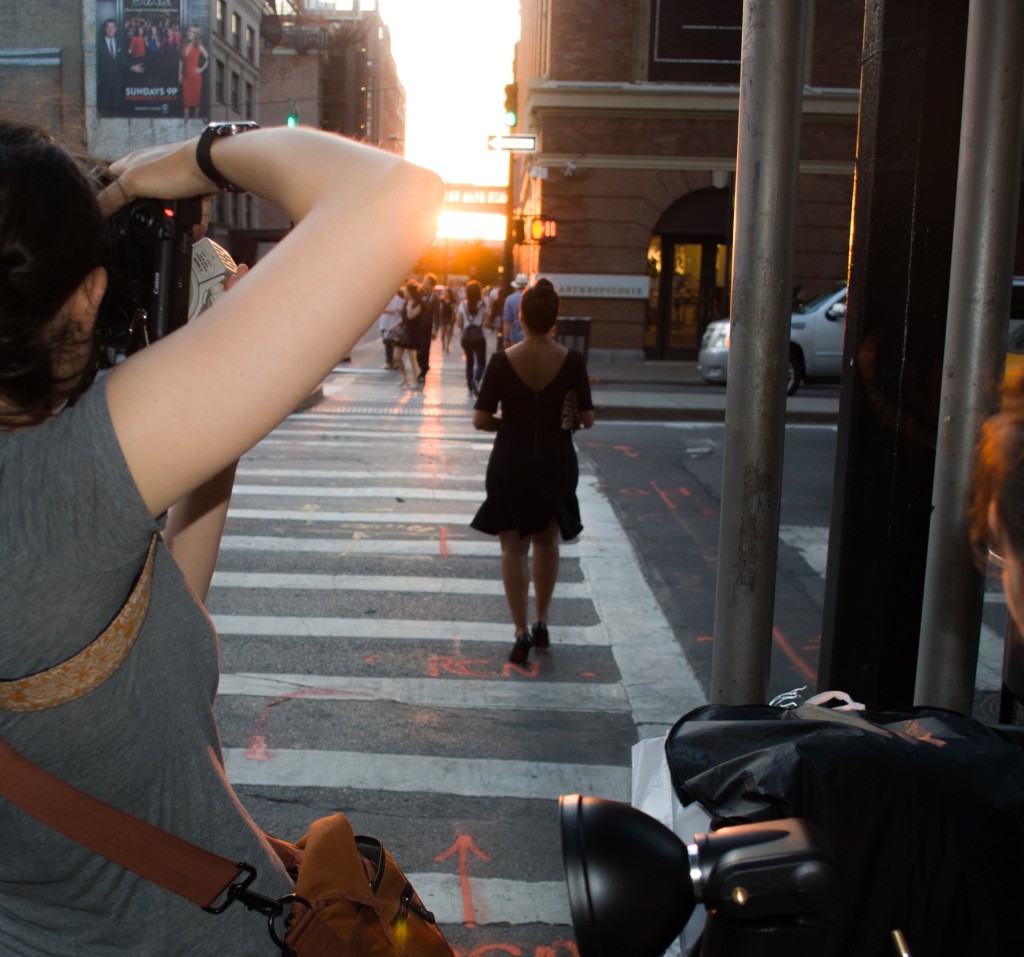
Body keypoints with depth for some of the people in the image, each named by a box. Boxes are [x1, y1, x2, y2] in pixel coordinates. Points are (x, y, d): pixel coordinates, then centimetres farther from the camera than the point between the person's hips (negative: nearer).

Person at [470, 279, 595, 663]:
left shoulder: (502, 361, -11)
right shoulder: (571, 360, -10)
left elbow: (480, 420, -11)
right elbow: (587, 419, -8)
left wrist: (509, 423, 7)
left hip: (510, 463, -1)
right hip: (556, 463, 1)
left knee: (514, 549, 10)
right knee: (546, 543, 21)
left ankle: (522, 633, 6)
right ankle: (541, 623, 26)